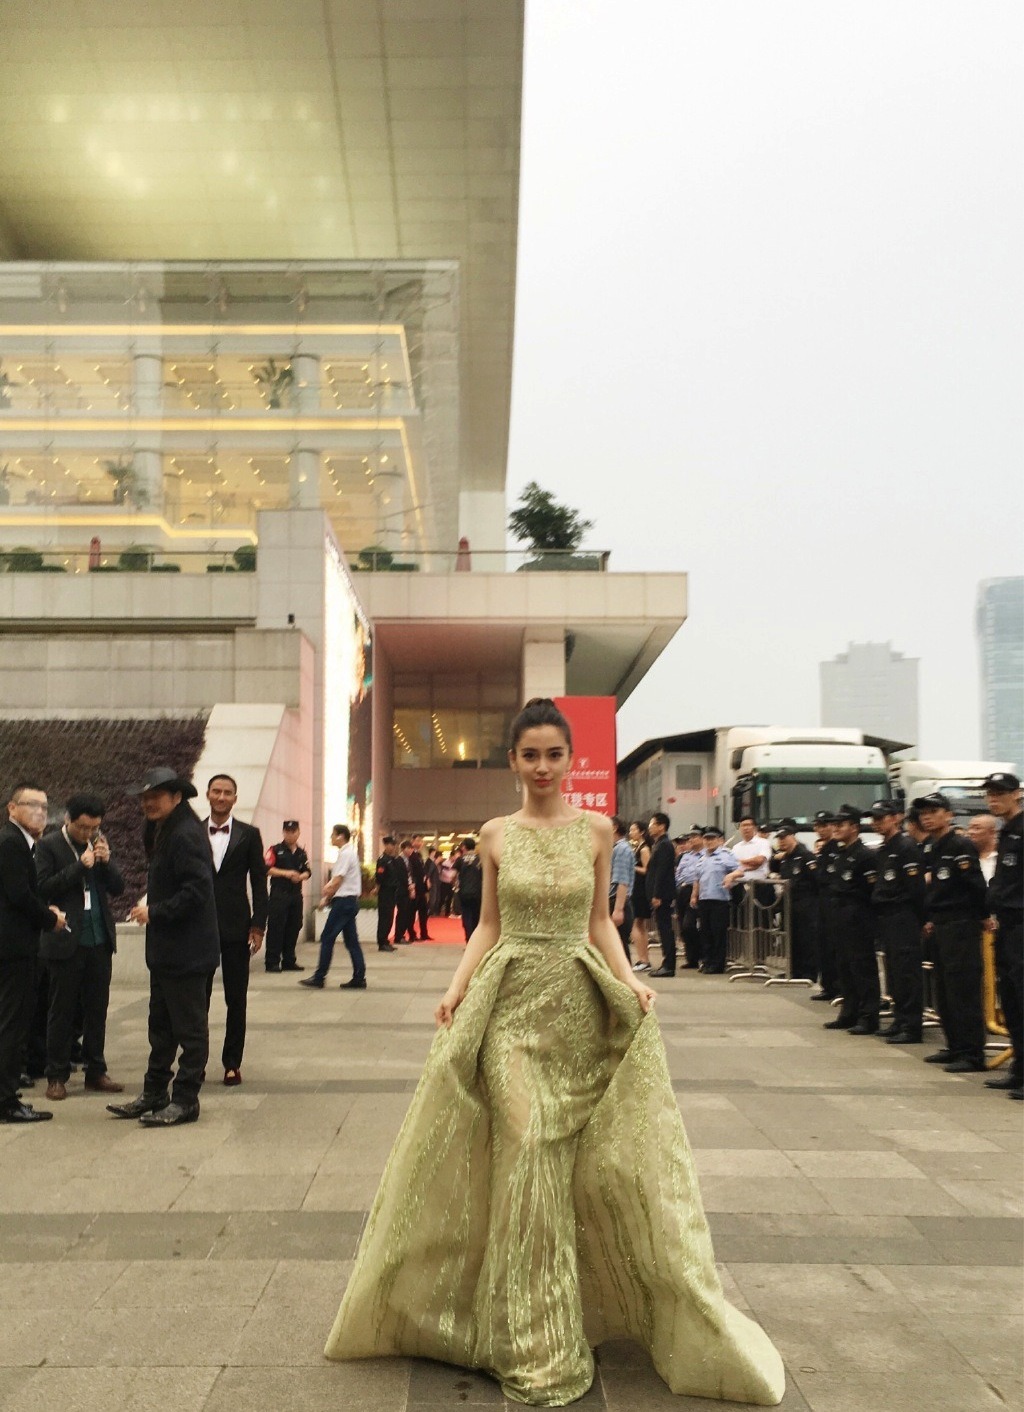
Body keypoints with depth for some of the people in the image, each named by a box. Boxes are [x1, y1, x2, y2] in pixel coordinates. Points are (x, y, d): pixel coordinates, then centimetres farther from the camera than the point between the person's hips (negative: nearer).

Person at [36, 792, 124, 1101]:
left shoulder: (99, 845, 10)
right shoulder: (48, 846, -4)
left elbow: (118, 888, 8)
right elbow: (44, 888, -14)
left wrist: (106, 862, -9)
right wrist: (80, 867, -18)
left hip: (100, 940, 5)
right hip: (66, 942, -4)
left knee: (97, 1009, 9)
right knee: (62, 1011, 3)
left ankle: (95, 1072, 17)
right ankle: (56, 1077, 11)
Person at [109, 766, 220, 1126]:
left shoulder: (186, 835, -18)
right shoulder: (163, 831, 14)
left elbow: (196, 890, -24)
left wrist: (155, 912, -19)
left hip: (187, 950, -11)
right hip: (166, 949, 11)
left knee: (190, 1028, 0)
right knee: (161, 1025, 17)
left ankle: (185, 1100, 7)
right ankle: (154, 1095, 27)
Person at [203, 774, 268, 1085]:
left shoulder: (248, 835, 4)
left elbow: (259, 882, 3)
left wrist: (258, 925, -4)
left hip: (236, 927, 0)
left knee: (236, 1000, 4)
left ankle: (232, 1063, 12)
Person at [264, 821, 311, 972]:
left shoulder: (302, 853, 15)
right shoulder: (275, 850, 0)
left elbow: (308, 872, 14)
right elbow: (267, 869, -10)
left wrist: (300, 876, -8)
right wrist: (286, 873, -18)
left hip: (296, 895, 5)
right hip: (279, 893, -5)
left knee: (293, 928, 7)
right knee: (275, 927, -8)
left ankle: (289, 961, 16)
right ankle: (272, 962, -5)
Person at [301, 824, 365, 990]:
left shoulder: (345, 854, -14)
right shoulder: (350, 852, 16)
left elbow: (337, 881, -15)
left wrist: (326, 898, -3)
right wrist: (328, 890, 4)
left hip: (343, 901, -10)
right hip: (350, 901, 10)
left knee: (327, 938, -5)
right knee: (351, 940, 8)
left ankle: (319, 978, -3)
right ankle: (359, 978, 7)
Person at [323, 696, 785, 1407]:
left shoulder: (596, 829, 2)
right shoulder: (496, 834, 3)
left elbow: (600, 923, 6)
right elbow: (489, 924, 8)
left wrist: (630, 980, -8)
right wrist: (457, 988, -4)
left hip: (579, 1006, 0)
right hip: (509, 1007, 0)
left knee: (584, 1161, 3)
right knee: (523, 1158, -1)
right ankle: (533, 1346, 13)